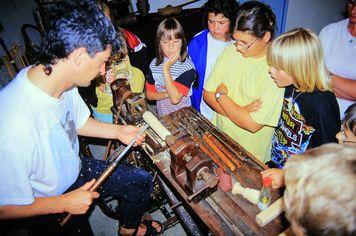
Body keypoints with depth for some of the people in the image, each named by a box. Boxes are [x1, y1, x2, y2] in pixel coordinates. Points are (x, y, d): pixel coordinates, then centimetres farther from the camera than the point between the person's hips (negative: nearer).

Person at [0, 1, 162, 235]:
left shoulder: (62, 79, -15)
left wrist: (118, 131, -4)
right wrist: (64, 203, -20)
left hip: (74, 171, 7)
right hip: (45, 208, -6)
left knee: (142, 180, 12)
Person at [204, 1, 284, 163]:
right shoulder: (230, 51, -7)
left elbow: (253, 124, -25)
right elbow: (207, 94, -5)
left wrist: (221, 95, -16)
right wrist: (240, 112, -20)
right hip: (220, 139, 5)